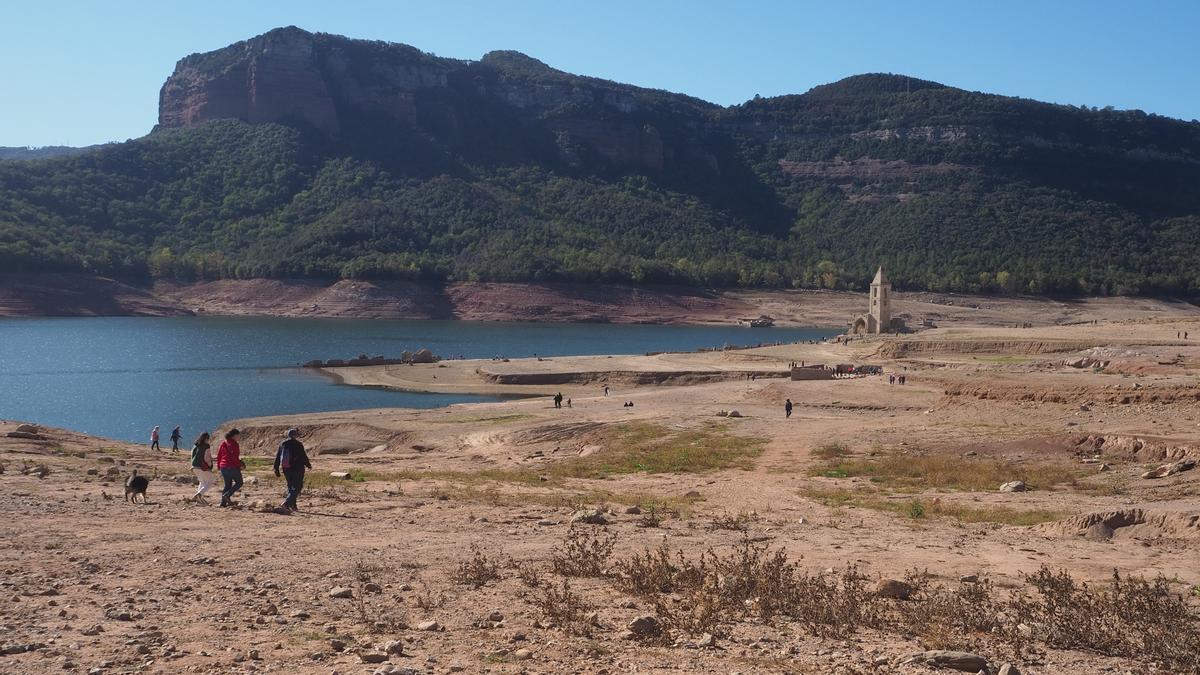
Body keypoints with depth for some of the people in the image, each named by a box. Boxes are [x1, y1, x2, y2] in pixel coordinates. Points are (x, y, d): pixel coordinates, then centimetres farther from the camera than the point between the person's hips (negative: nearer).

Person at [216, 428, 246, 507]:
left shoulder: (223, 443, 10)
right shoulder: (234, 444, -13)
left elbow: (219, 456, 12)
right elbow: (234, 457, -19)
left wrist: (218, 467, 19)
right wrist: (240, 464, -7)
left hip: (223, 467, 7)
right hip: (233, 467, -7)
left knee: (227, 485, 15)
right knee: (239, 483, 9)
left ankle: (223, 502, 8)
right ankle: (227, 495, -8)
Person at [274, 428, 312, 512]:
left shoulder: (282, 444, 8)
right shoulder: (298, 444, -10)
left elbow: (277, 457, 10)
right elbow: (304, 457, -9)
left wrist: (276, 469, 15)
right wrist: (308, 465, 6)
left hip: (286, 469, 6)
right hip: (297, 469, -6)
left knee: (291, 487, 17)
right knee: (297, 487, -3)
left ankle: (293, 505, 17)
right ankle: (287, 502, -19)